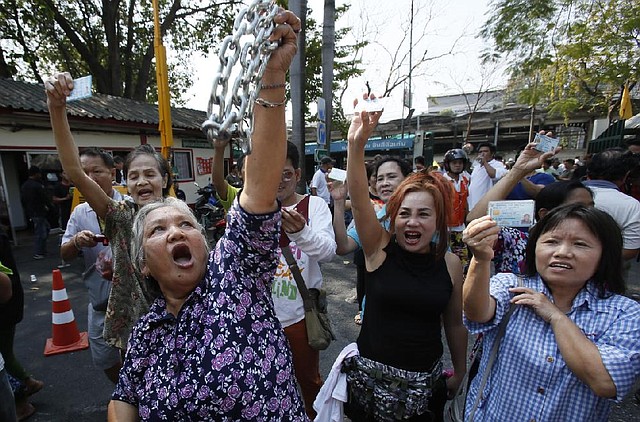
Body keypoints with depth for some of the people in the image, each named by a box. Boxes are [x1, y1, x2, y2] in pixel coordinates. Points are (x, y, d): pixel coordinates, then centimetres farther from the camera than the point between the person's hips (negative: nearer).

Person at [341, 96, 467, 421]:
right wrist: (356, 144, -42)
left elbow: (455, 323, 4)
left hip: (425, 381, 1)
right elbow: (359, 199, -29)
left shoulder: (449, 263, -8)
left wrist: (459, 373, 15)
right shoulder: (380, 248, -13)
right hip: (371, 373, -1)